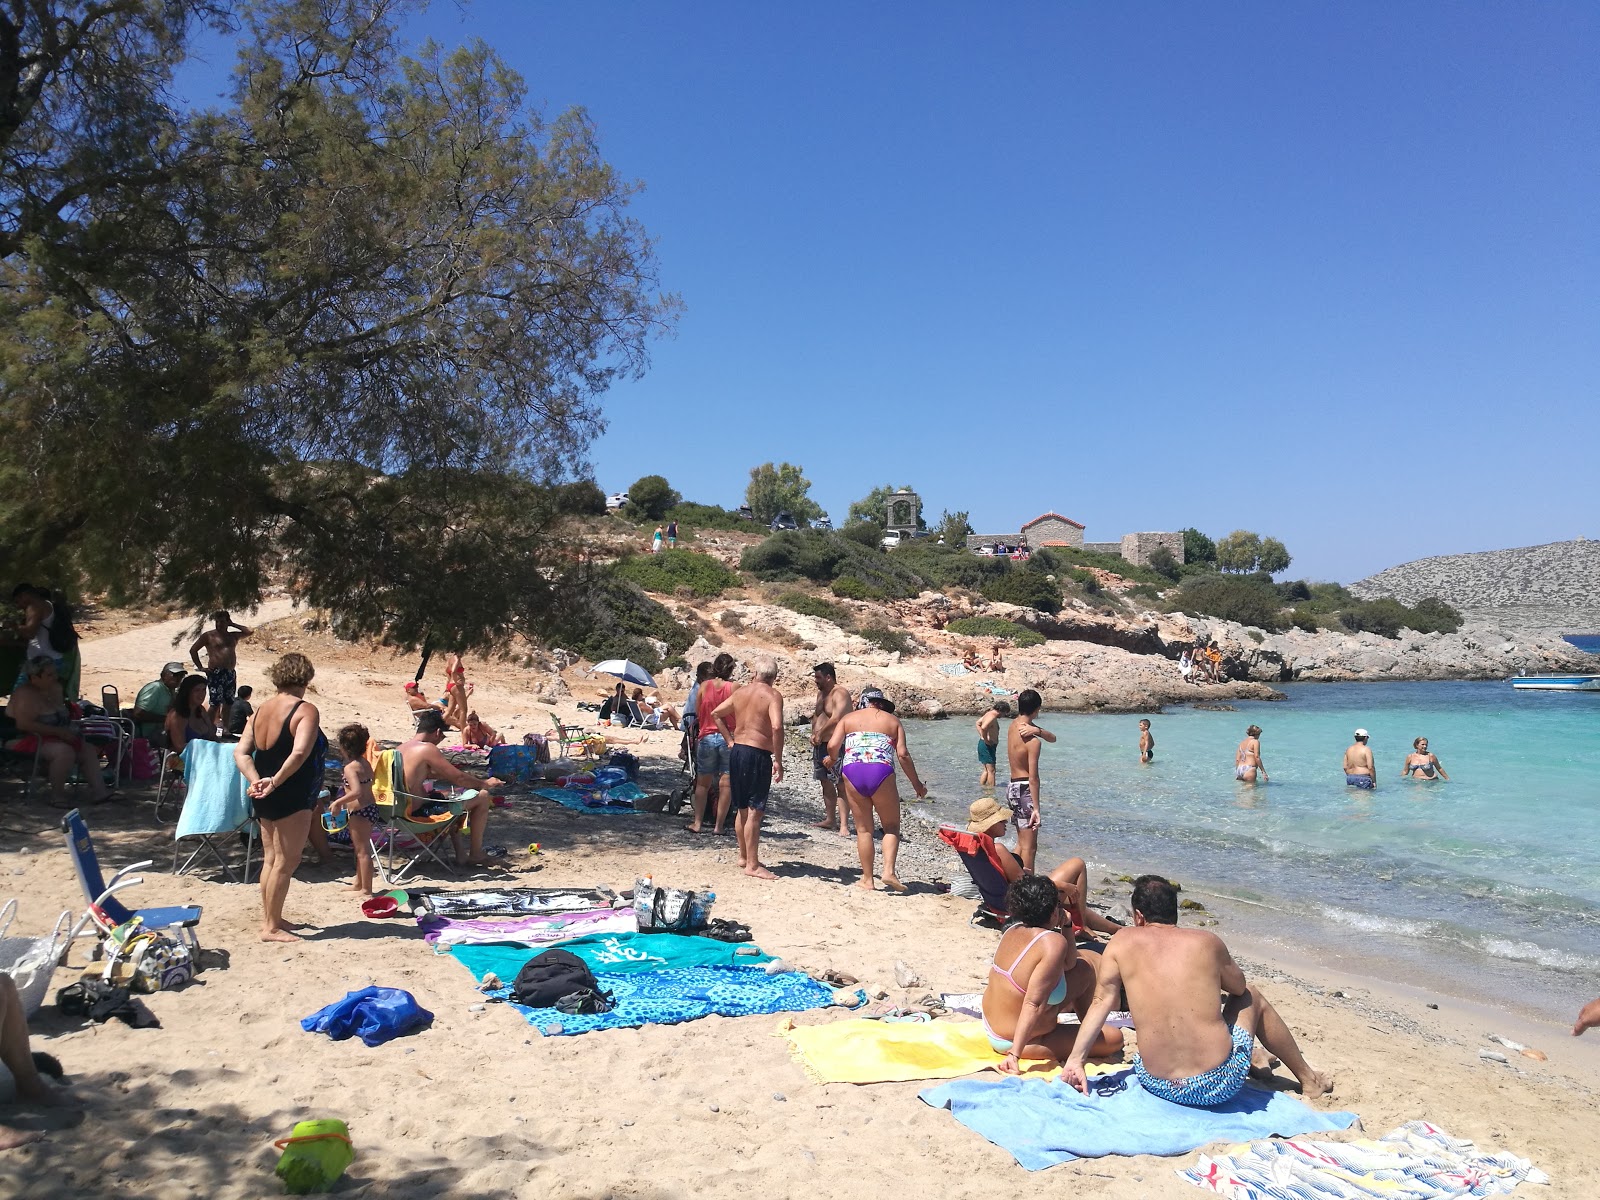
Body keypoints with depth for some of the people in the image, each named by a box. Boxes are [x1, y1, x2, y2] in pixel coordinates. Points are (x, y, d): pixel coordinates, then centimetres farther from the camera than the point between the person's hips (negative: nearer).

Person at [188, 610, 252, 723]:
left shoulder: (233, 635, 17)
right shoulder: (209, 635, 3)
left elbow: (250, 631, 13)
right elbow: (193, 650, 2)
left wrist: (233, 624, 11)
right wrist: (200, 667, -4)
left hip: (231, 673, 6)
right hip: (215, 673, -5)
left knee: (228, 703, 8)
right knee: (216, 703, -12)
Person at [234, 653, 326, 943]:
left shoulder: (261, 710, 10)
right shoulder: (306, 710, -14)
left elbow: (241, 751, 4)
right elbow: (300, 753, -28)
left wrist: (256, 780, -6)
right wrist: (276, 781, -19)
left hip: (265, 797, 8)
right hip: (293, 798, -8)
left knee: (271, 858, 18)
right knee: (286, 861, -1)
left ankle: (270, 918, 28)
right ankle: (272, 927, 4)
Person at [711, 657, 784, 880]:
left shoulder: (741, 692, 10)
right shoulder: (772, 695, -10)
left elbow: (716, 713, 17)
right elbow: (776, 726, -25)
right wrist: (778, 760, -18)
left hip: (737, 751, 7)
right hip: (758, 755, -7)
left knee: (742, 808, 19)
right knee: (755, 811, -3)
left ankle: (743, 856, 31)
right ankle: (752, 865, 0)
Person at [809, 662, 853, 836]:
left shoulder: (840, 693, -14)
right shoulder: (821, 693, 15)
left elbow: (836, 719, -26)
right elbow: (817, 715, 21)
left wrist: (820, 733, -16)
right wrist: (814, 734, 3)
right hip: (820, 744, 10)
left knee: (841, 784, -11)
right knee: (826, 782, 14)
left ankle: (844, 825, -13)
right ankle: (829, 820, 24)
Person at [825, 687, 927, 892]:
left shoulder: (848, 718, 18)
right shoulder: (892, 720, 16)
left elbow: (833, 745, 4)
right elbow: (903, 754, 5)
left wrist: (832, 760, 26)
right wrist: (916, 783, 13)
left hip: (852, 773, 1)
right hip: (881, 773, -1)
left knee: (863, 829, 12)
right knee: (891, 827, 12)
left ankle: (867, 879, 13)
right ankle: (888, 871, -6)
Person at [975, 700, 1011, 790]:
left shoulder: (989, 714, 12)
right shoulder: (992, 717, -19)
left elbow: (978, 723, 26)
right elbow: (983, 728, -36)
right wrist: (986, 740, -22)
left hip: (982, 744, 10)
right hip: (988, 746, -10)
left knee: (986, 770, 17)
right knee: (991, 771, -4)